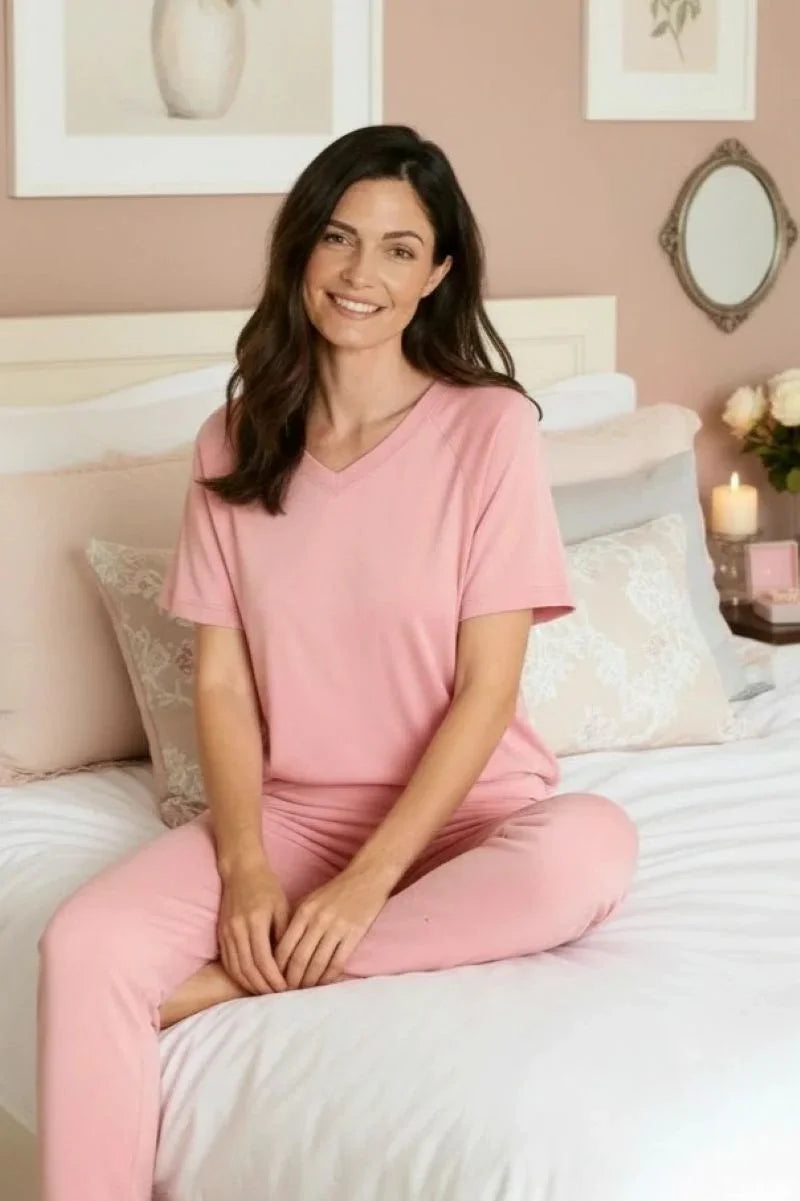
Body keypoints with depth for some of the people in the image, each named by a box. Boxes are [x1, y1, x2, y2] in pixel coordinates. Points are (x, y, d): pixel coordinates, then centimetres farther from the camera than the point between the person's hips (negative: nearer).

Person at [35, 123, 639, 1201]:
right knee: (85, 943, -26)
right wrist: (246, 865, -17)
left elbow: (487, 688, -11)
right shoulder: (234, 443, 3)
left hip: (458, 812, -1)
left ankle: (240, 978, -23)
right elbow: (221, 679, 0)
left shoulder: (491, 427, -8)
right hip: (286, 813, 2)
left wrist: (367, 881, -20)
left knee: (592, 845, -35)